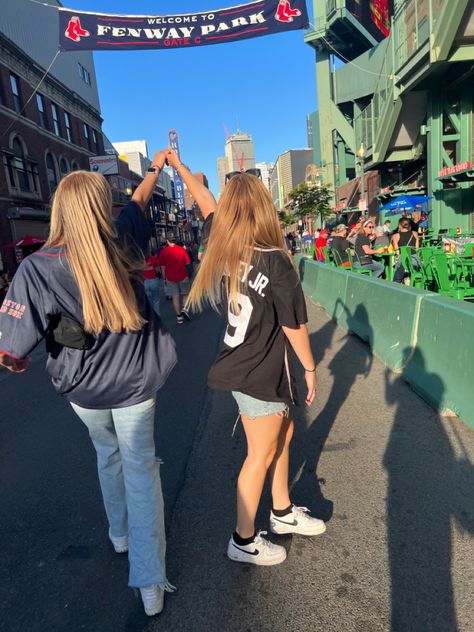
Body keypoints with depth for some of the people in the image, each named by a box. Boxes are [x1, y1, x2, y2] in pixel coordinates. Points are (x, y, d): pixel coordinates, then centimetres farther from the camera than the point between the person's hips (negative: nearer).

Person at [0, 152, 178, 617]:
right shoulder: (122, 243, -13)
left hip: (83, 388, 0)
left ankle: (120, 533, 48)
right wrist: (156, 169, 28)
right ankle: (149, 582, 15)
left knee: (108, 456, 26)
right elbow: (139, 202, 8)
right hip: (134, 382, 0)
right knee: (140, 466, 11)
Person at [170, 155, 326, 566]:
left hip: (240, 364, 7)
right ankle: (244, 541, 27)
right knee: (261, 455, 9)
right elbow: (294, 326, -16)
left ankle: (283, 512, 41)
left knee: (283, 434, 23)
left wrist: (179, 166, 28)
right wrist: (310, 368, 0)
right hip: (261, 374, -7)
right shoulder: (275, 262, -22)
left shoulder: (224, 250, -4)